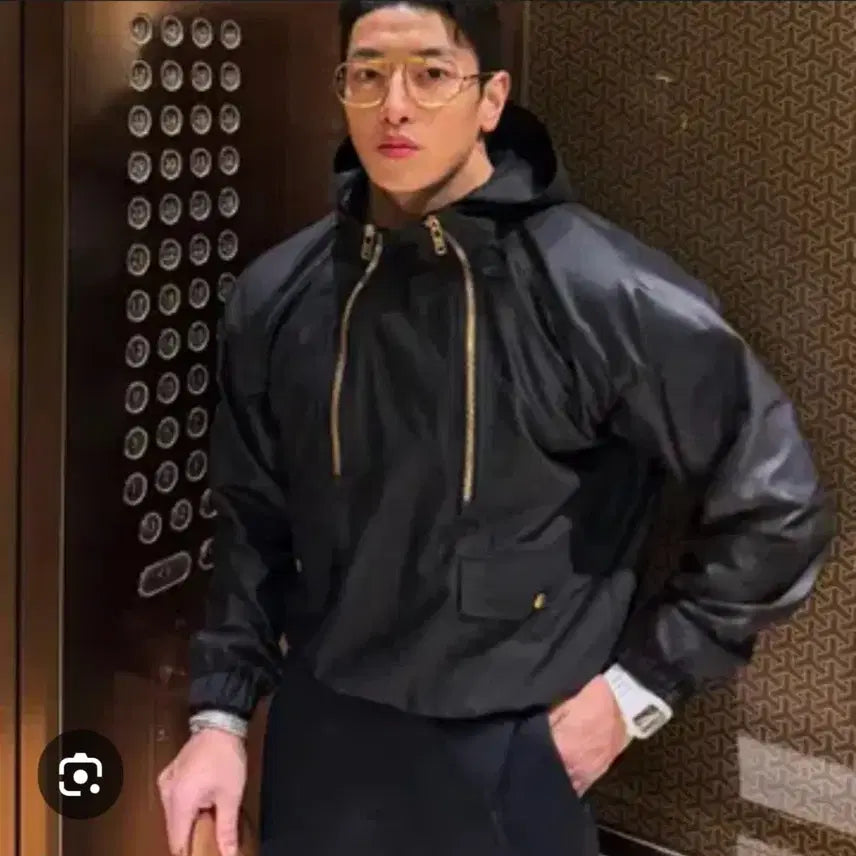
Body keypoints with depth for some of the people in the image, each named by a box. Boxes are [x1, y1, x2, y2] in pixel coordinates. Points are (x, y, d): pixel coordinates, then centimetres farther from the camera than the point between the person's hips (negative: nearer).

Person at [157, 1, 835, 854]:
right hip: (318, 750, 4)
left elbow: (775, 508, -9)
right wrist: (219, 714, 3)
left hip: (508, 765, -3)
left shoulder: (602, 291, -16)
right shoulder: (279, 295, -3)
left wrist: (640, 685, -7)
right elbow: (255, 526, 8)